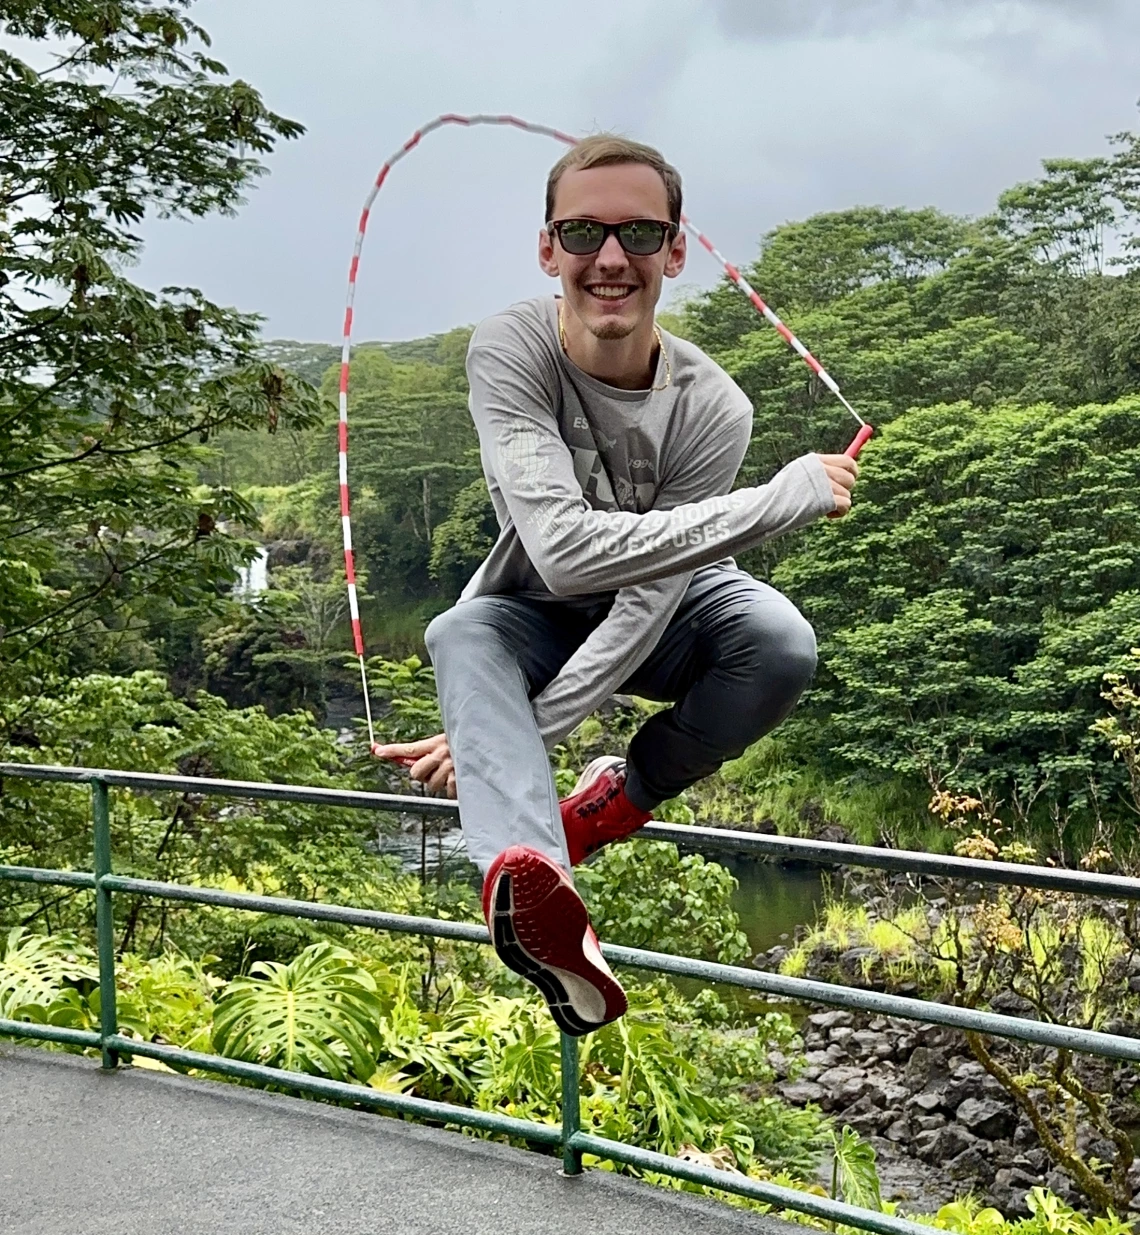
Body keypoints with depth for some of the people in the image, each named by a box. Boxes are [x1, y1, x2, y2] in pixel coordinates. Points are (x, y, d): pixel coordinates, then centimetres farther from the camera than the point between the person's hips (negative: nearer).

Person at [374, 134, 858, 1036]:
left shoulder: (711, 410, -25)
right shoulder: (510, 352, -27)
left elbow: (643, 613, -27)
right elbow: (562, 549, -40)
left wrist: (503, 737, -37)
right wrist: (781, 499, -40)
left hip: (663, 608, 1)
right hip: (537, 616, 0)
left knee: (781, 643, -30)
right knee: (462, 633, -34)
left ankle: (618, 801, -7)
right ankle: (533, 873, -59)